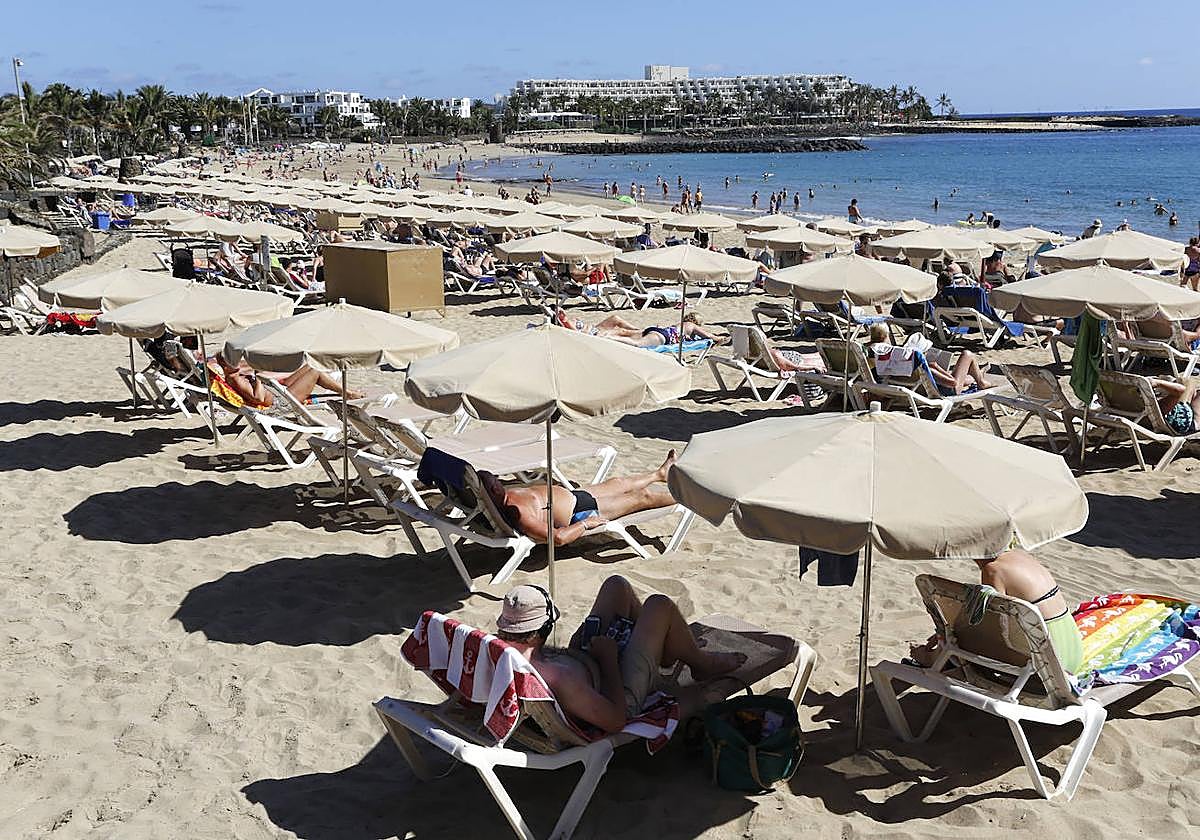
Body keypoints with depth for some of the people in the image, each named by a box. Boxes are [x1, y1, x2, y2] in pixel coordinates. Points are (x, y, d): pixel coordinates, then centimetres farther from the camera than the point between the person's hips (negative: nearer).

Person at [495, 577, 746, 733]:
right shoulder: (558, 679, -45)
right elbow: (616, 720, -33)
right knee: (660, 604, -3)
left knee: (616, 585, 13)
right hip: (622, 695, -7)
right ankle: (701, 663, 30)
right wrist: (608, 657, -24)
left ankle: (667, 651, 41)